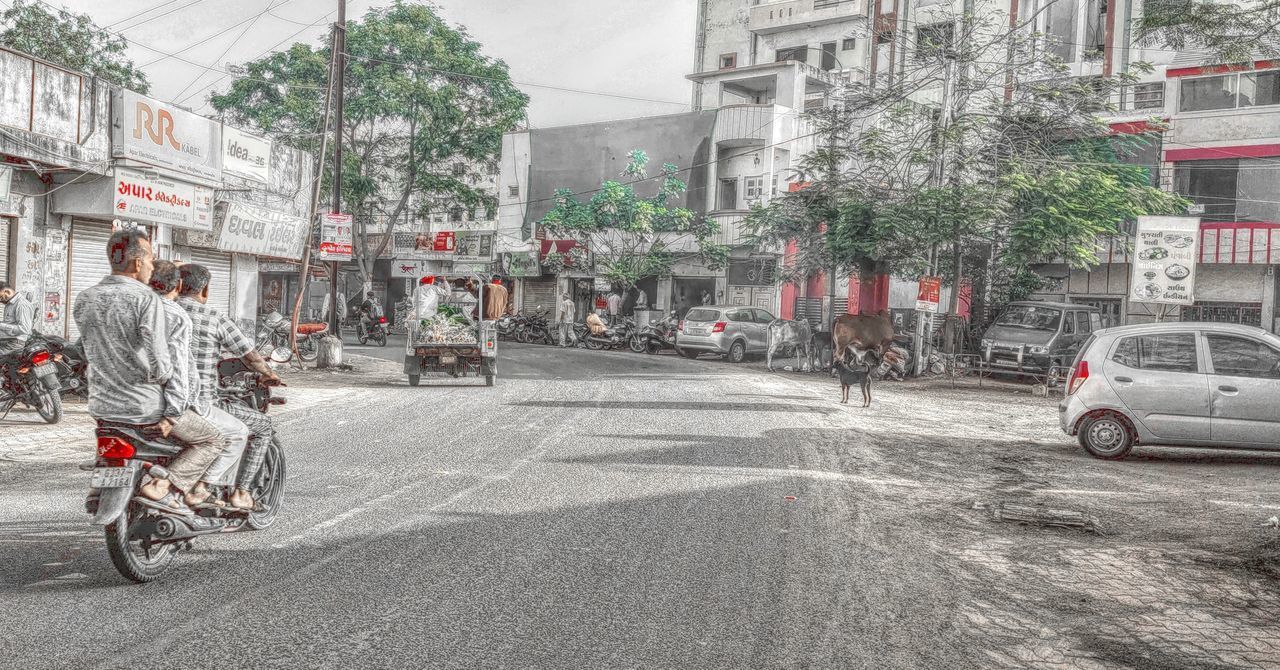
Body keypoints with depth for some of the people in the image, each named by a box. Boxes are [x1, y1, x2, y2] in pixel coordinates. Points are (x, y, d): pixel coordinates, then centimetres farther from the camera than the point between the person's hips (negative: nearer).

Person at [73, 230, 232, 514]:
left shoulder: (84, 300, 3)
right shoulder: (146, 298, -16)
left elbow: (90, 352, 13)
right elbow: (159, 365, -20)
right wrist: (167, 375, 1)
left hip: (101, 406, 7)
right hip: (145, 408, -7)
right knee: (216, 440, 5)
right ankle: (163, 486, -10)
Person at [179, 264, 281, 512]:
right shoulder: (215, 318, -8)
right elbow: (251, 356, -4)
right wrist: (270, 375, 18)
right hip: (199, 406, -6)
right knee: (264, 425, 11)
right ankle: (240, 492, 8)